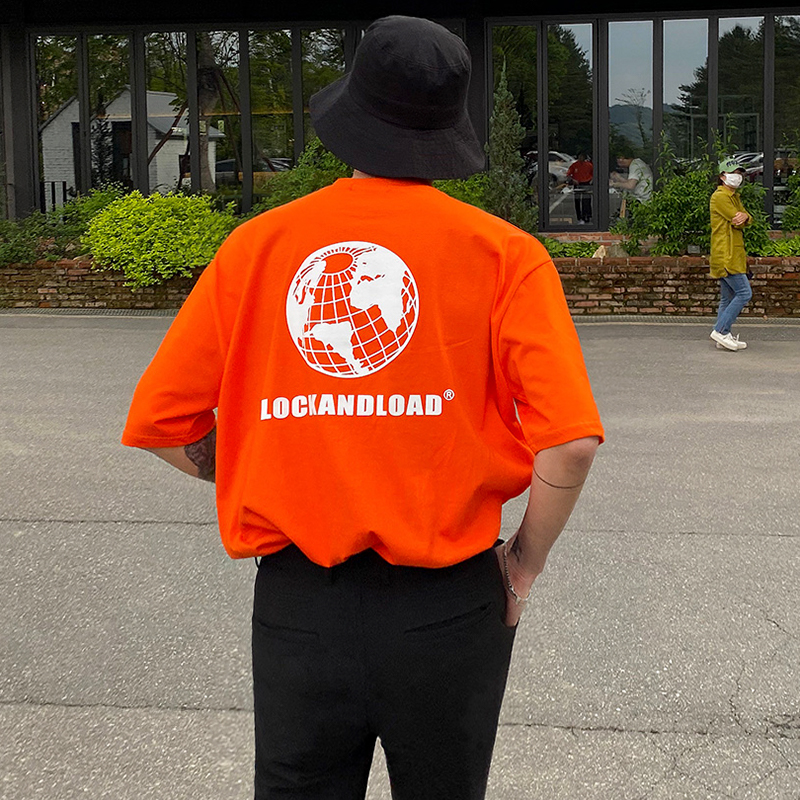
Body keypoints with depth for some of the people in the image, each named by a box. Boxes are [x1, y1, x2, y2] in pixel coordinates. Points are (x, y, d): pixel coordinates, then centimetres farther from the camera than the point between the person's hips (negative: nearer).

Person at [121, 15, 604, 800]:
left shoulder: (255, 244, -1)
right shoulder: (500, 251, -7)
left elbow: (159, 425, 1)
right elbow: (570, 440, -17)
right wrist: (525, 561, 0)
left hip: (296, 602, 1)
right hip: (445, 607, 0)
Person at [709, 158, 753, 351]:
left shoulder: (734, 196, 21)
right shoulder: (719, 197, -11)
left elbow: (744, 219, 10)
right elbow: (737, 222, -17)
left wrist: (745, 216, -13)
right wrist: (739, 218, 5)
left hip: (733, 254, 10)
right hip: (726, 255, -10)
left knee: (728, 297, 9)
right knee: (744, 293, -13)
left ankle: (724, 338, 11)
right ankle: (721, 330, -11)